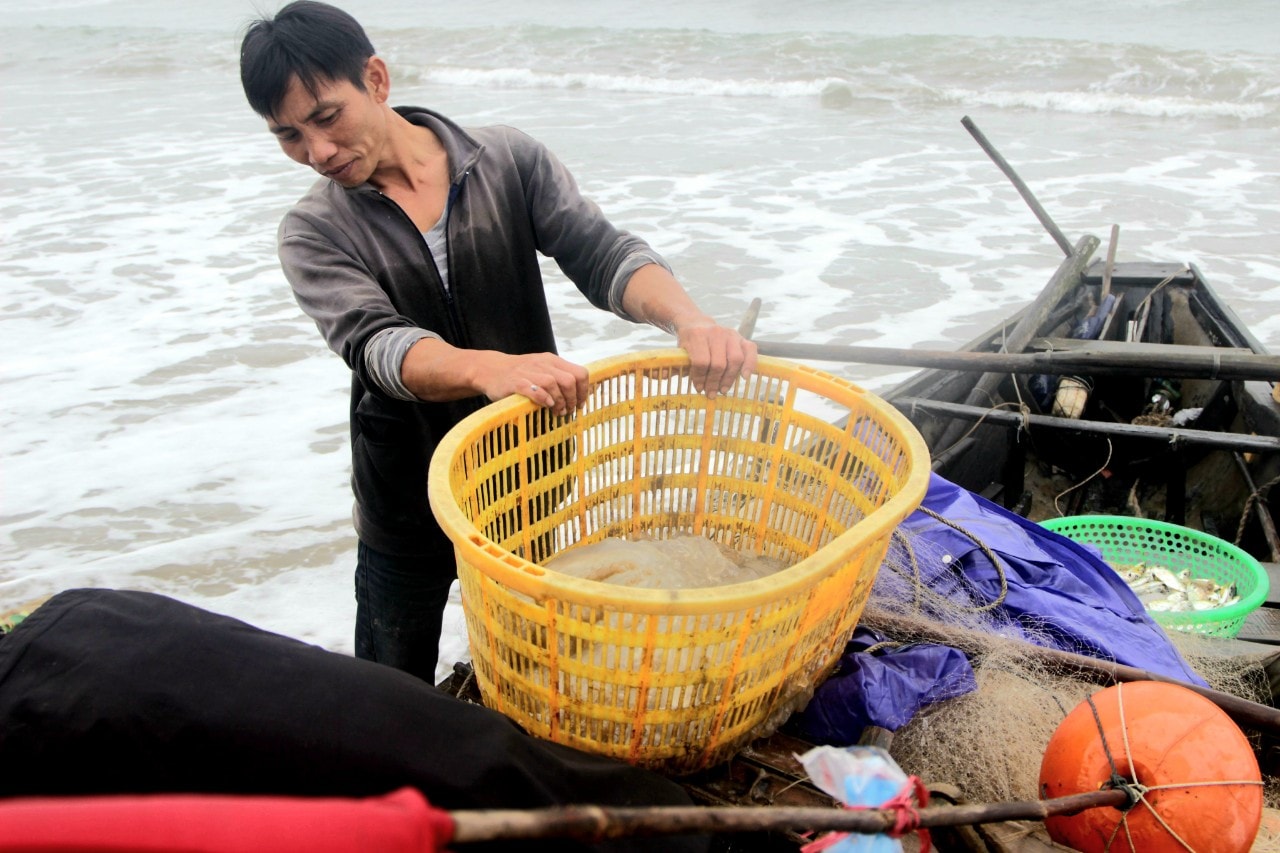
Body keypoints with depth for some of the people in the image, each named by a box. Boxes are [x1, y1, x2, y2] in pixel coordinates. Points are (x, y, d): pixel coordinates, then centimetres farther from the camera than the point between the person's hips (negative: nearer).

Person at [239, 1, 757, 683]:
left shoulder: (508, 161, -4)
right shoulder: (315, 233, -7)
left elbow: (601, 254, -14)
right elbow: (374, 343, -24)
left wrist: (688, 319, -36)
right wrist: (487, 368, -46)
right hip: (407, 506, 0)